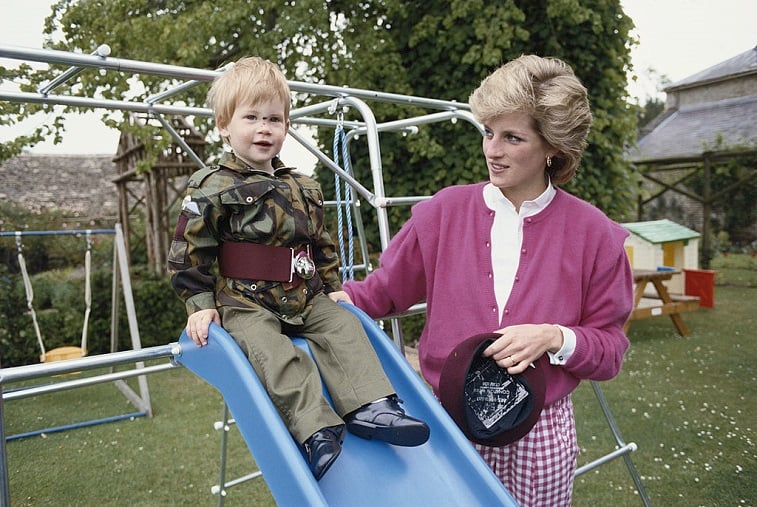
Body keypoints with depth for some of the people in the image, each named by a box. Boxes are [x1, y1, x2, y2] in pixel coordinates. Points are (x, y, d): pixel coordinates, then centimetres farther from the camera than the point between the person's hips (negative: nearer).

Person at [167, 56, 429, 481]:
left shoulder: (305, 189, 13)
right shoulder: (212, 189, -4)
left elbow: (323, 245, 23)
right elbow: (189, 253, -5)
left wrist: (334, 288, 18)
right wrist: (201, 303, -10)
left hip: (305, 299, 6)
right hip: (244, 304, -5)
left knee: (344, 326, -13)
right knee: (272, 350, -29)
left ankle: (369, 406, -18)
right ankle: (316, 430, -33)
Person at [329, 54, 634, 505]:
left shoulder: (594, 234, -6)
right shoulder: (445, 211, -4)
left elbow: (610, 352, -1)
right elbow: (384, 288, 4)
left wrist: (555, 338, -20)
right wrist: (341, 299, -15)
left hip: (540, 437, 0)